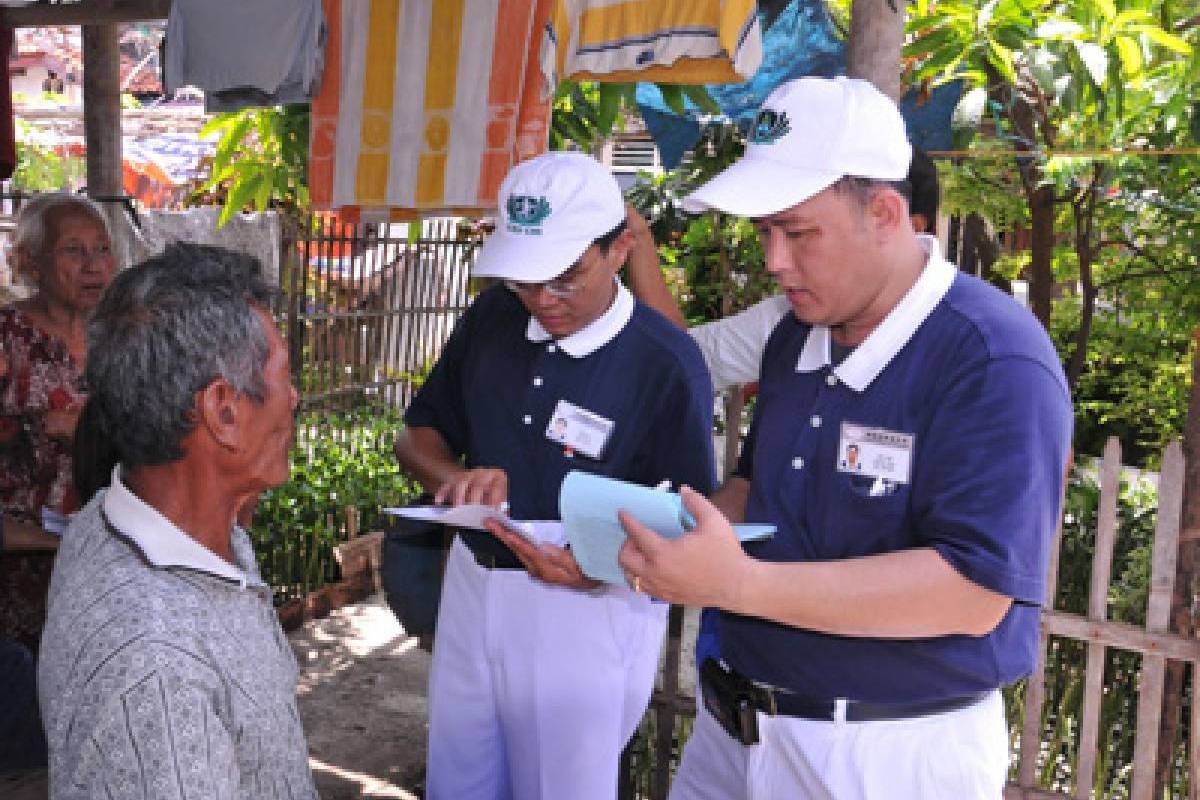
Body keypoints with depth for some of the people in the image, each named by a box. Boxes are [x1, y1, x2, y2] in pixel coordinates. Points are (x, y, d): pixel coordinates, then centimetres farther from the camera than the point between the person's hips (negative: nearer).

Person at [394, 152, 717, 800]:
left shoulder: (667, 365, -18)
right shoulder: (493, 316, -2)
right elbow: (418, 434, 8)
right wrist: (456, 477, -15)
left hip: (585, 613, -5)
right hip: (472, 583, 5)